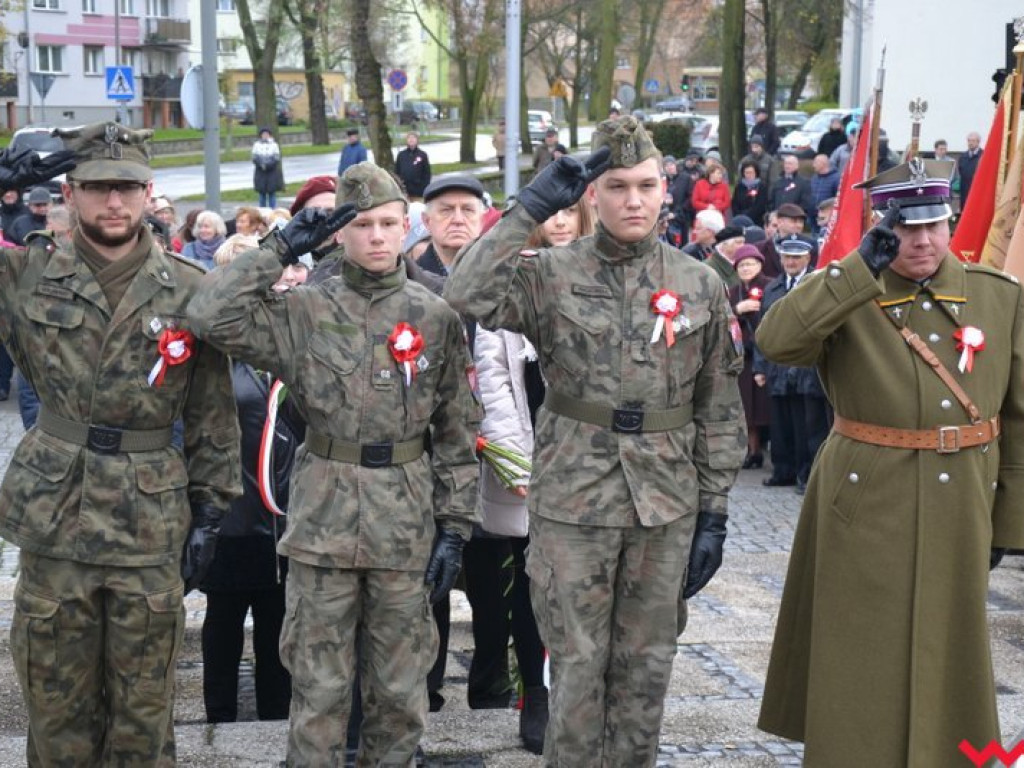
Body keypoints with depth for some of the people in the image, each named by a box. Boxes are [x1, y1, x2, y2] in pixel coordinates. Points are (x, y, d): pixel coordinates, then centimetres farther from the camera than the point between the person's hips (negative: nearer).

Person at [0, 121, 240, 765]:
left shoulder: (189, 292, 1)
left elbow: (213, 415, 6)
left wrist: (209, 512, 2)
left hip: (152, 528, 0)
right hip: (53, 522, 0)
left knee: (144, 715, 10)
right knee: (58, 712, 10)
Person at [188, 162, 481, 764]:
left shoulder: (437, 319, 2)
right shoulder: (304, 314, 0)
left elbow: (459, 433, 5)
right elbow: (211, 315, -14)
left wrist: (455, 528, 0)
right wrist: (281, 248, -10)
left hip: (406, 527, 1)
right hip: (323, 522, -1)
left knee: (400, 689, 11)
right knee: (319, 686, 6)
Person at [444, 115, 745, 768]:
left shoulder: (702, 286, 3)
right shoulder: (552, 276, -3)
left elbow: (721, 410, 6)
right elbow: (467, 296, -22)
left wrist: (714, 514, 3)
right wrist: (531, 209, -18)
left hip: (666, 505, 2)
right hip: (574, 500, -2)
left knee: (646, 665, 12)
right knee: (577, 664, 5)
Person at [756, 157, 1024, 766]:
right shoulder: (846, 298, -4)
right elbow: (776, 341, -24)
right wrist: (862, 269, -25)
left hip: (958, 511, 2)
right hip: (864, 509, -2)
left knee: (944, 657, 13)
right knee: (859, 661, 4)